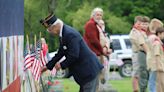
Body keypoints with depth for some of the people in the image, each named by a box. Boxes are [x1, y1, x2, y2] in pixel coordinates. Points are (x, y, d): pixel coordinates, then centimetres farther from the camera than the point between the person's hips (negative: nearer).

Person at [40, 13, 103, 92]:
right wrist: (48, 66, 16)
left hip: (89, 70, -11)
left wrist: (62, 65, -14)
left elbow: (74, 56, -27)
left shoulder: (70, 34, -23)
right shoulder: (63, 34, 9)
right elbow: (60, 53, 17)